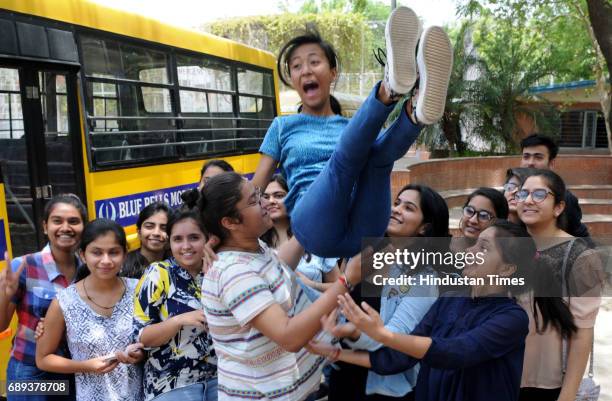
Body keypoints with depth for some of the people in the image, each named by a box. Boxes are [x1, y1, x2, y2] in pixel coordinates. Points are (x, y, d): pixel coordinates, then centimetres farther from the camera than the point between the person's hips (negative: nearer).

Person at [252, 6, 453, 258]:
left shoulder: (354, 128, 27)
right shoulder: (283, 126, 20)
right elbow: (255, 188, 16)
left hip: (360, 231, 2)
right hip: (315, 227, -2)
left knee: (379, 152, -23)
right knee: (344, 156, -28)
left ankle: (417, 112, -53)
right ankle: (388, 88, -53)